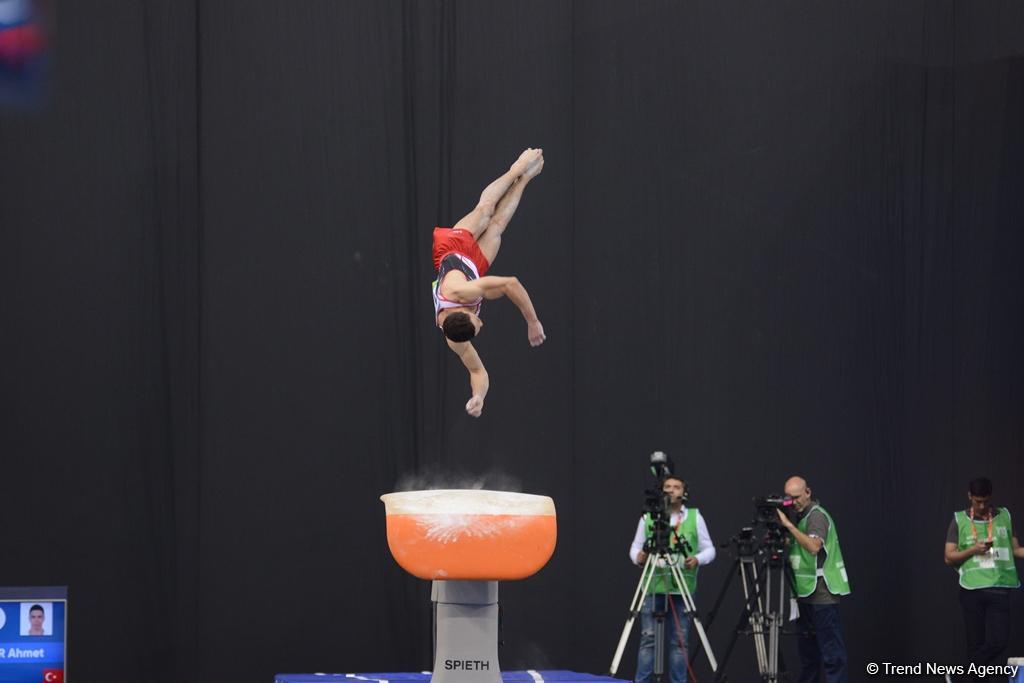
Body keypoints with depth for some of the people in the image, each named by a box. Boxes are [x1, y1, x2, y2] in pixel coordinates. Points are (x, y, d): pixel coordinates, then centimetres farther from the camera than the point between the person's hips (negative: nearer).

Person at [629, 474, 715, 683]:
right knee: (648, 638, -2)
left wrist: (698, 559, -13)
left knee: (679, 641, 1)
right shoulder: (648, 517, 9)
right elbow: (635, 546, 9)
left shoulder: (695, 517, 8)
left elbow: (709, 549, 7)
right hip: (653, 587, 0)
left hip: (683, 588, 0)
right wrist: (638, 557, -13)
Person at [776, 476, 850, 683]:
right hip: (806, 593, 9)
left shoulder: (817, 515, -11)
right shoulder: (801, 516, 17)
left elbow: (814, 546, -28)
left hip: (822, 594, -9)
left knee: (831, 650, -10)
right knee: (807, 647, 12)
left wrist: (788, 525, -27)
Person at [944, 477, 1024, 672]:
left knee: (998, 641, -9)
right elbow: (949, 558, 2)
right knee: (976, 643, 1)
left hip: (999, 587, 1)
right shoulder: (959, 520, 4)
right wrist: (974, 549, -13)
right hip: (972, 589, -1)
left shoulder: (1004, 517, 10)